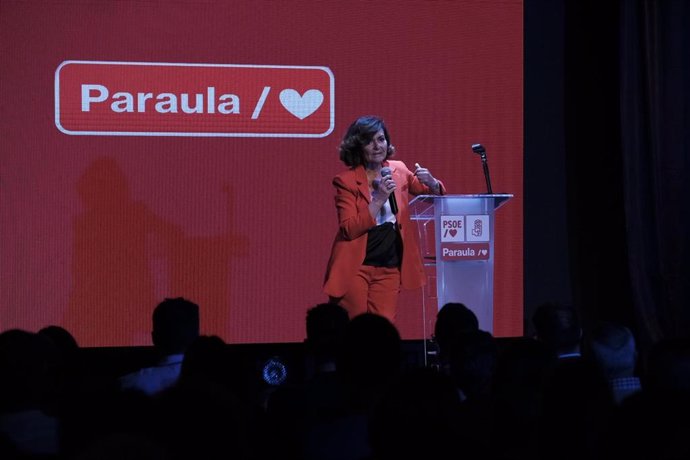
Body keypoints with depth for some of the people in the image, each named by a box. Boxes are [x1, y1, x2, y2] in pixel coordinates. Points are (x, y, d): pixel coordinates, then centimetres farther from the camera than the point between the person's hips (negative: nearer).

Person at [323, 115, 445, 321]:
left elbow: (436, 195, 15)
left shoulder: (398, 171, 6)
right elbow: (349, 229, -15)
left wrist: (430, 181, -9)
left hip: (389, 268, 4)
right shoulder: (346, 180, -7)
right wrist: (379, 199, -22)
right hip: (355, 268, -4)